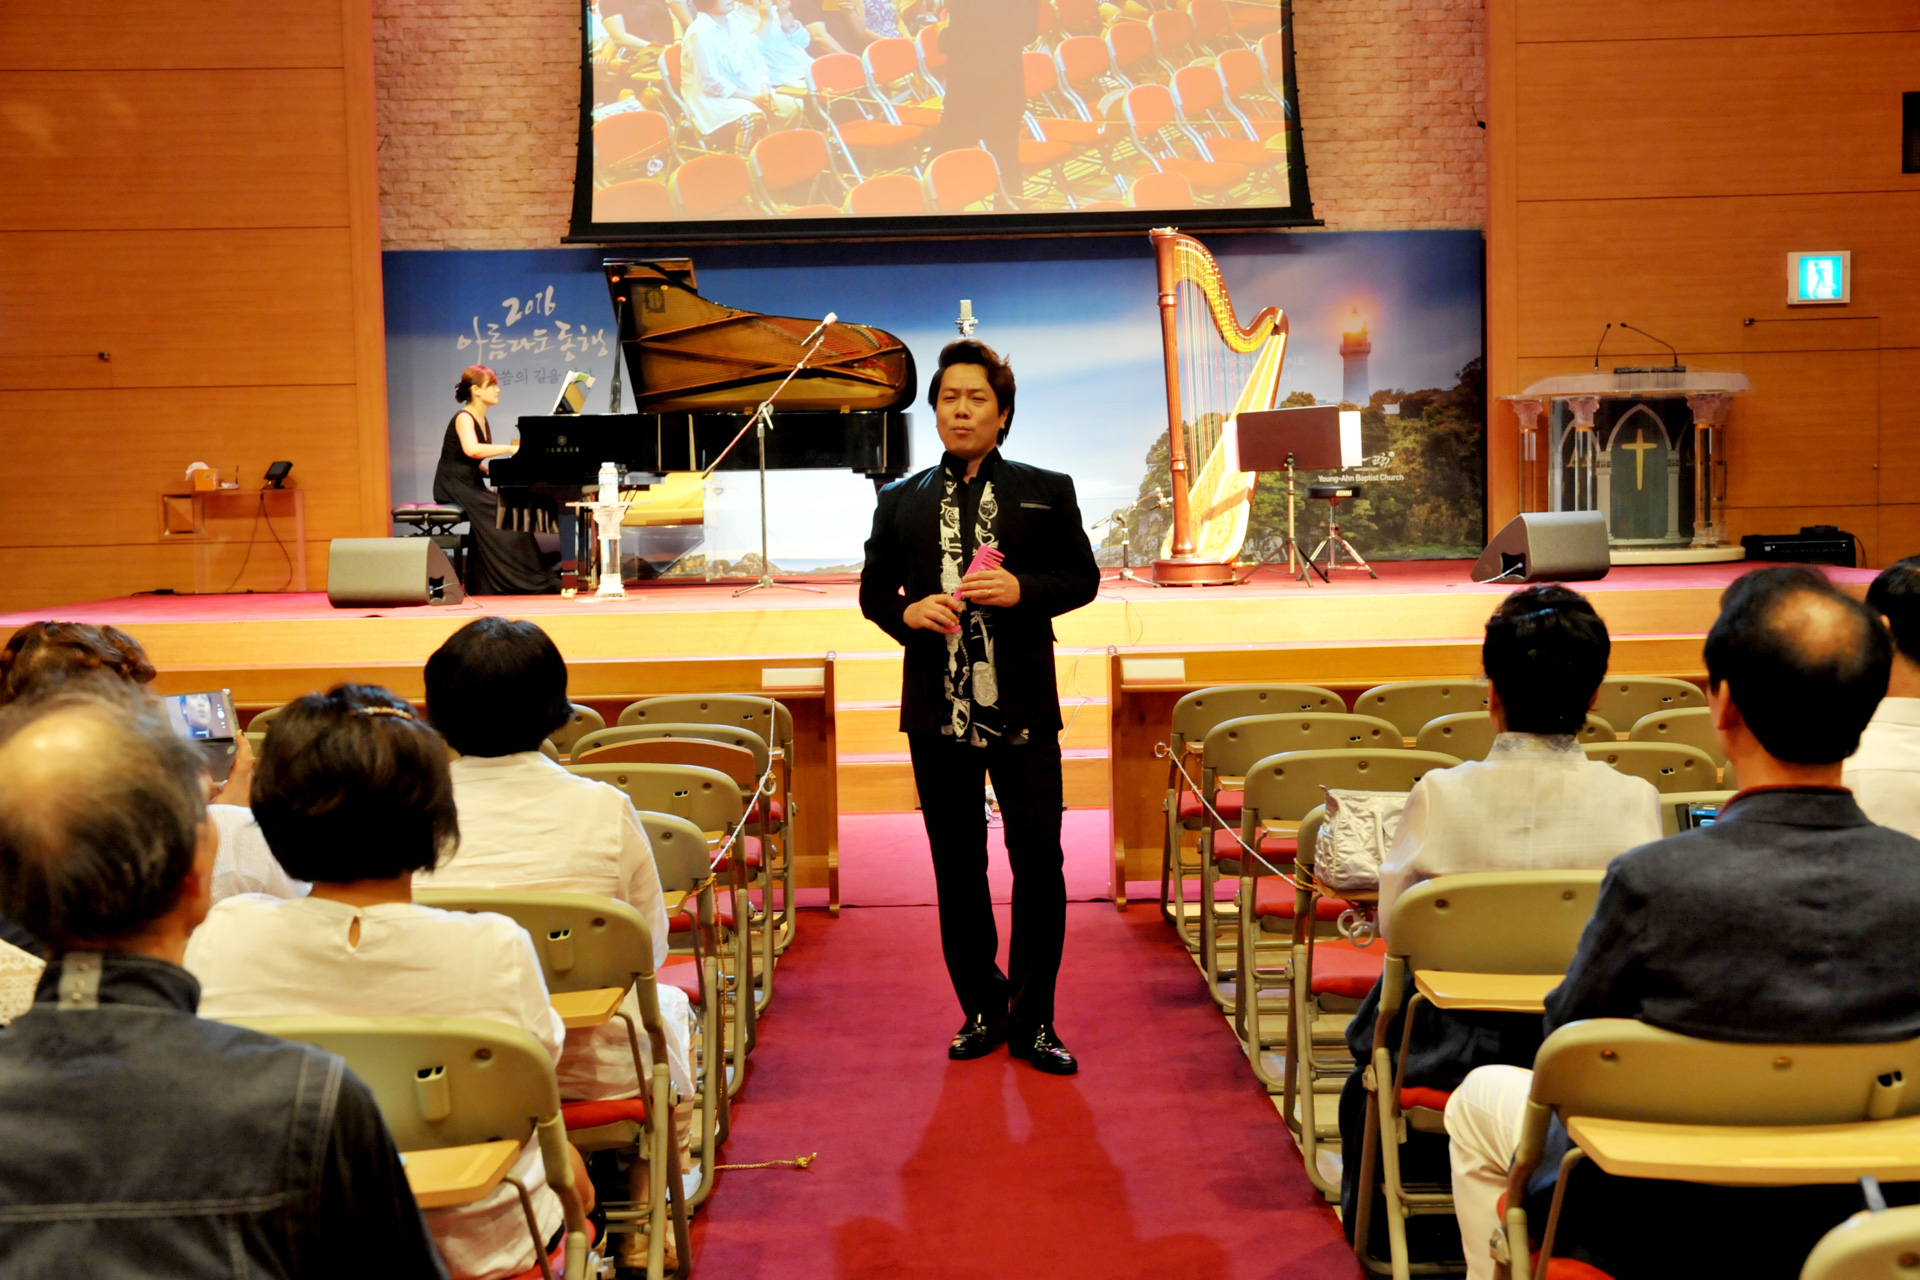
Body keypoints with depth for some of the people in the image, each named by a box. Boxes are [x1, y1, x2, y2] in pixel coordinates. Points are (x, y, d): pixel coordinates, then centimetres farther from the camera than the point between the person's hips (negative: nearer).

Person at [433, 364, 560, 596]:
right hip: (454, 488, -8)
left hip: (472, 486, 8)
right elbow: (471, 450, -31)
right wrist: (510, 449, -29)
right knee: (503, 513, -25)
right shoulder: (463, 418, -10)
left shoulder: (481, 420, 17)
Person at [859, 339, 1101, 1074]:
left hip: (1023, 709, -2)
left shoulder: (1047, 492, 5)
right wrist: (908, 612, -9)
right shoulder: (900, 502, 11)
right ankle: (981, 1009, 22)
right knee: (957, 870, 9)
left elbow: (1082, 577, 4)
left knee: (1039, 862, -4)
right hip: (938, 710, 2)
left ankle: (1032, 1020, 8)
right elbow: (873, 590, 13)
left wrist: (1023, 589, -15)